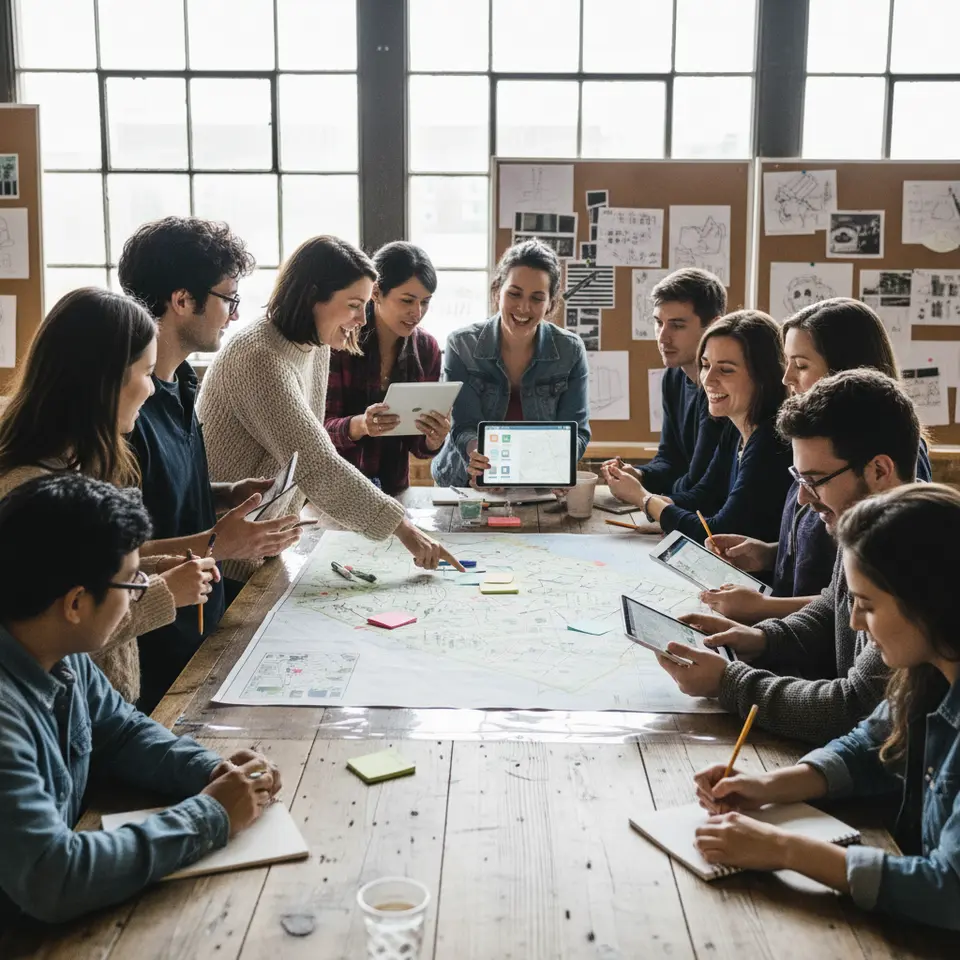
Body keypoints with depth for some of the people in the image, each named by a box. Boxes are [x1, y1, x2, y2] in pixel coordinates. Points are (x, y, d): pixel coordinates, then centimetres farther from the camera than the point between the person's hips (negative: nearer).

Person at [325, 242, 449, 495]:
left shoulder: (427, 349, 1)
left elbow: (416, 442, 4)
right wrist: (359, 425, -33)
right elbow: (319, 429, -13)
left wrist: (434, 440, -19)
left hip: (393, 491, 4)